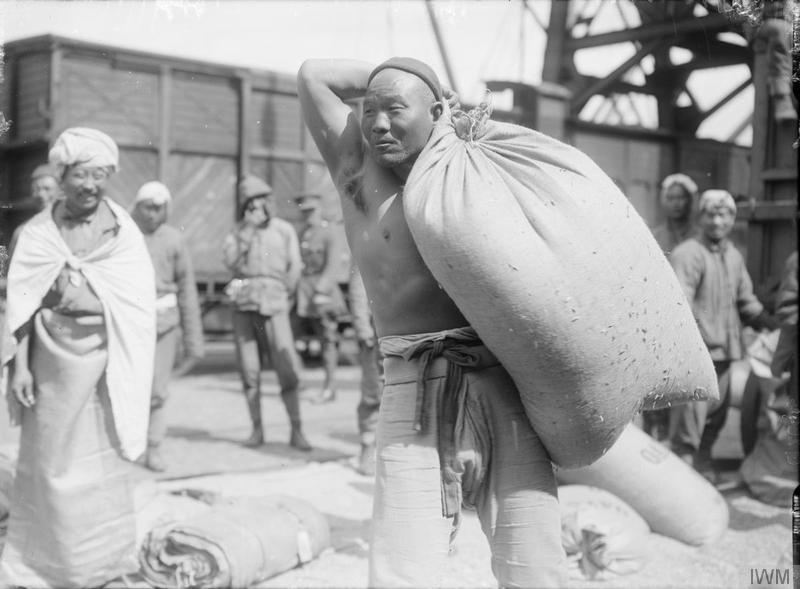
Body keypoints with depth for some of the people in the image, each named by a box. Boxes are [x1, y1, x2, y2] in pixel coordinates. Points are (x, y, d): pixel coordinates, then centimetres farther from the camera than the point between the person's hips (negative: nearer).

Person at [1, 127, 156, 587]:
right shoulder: (37, 233, 0)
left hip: (103, 365, 0)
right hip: (52, 365, 0)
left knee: (102, 464, 7)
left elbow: (135, 306, -3)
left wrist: (91, 301, -17)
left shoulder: (124, 233, -1)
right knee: (49, 462, 6)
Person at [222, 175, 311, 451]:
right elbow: (232, 261, -5)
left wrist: (281, 298, 7)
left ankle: (296, 431, -4)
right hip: (243, 305, 2)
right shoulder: (238, 231, 12)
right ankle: (257, 429, 10)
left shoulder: (284, 229, 10)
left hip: (273, 304, -2)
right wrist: (249, 229, -8)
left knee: (287, 369, -9)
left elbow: (294, 268, 10)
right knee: (249, 371, 2)